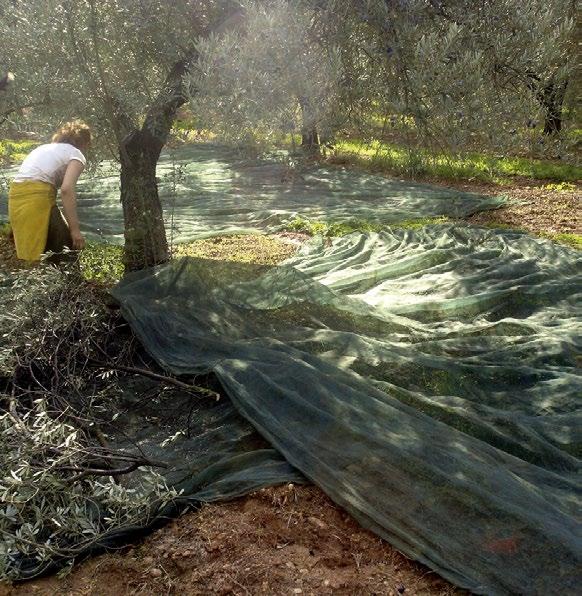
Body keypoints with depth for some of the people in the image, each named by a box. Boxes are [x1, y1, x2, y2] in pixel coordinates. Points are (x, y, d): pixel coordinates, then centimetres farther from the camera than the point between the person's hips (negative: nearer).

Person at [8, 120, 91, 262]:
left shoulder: (43, 148, 29)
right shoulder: (76, 154, 6)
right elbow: (66, 189, -12)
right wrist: (75, 229, -12)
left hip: (15, 196, 8)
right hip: (37, 197, -8)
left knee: (30, 255, 14)